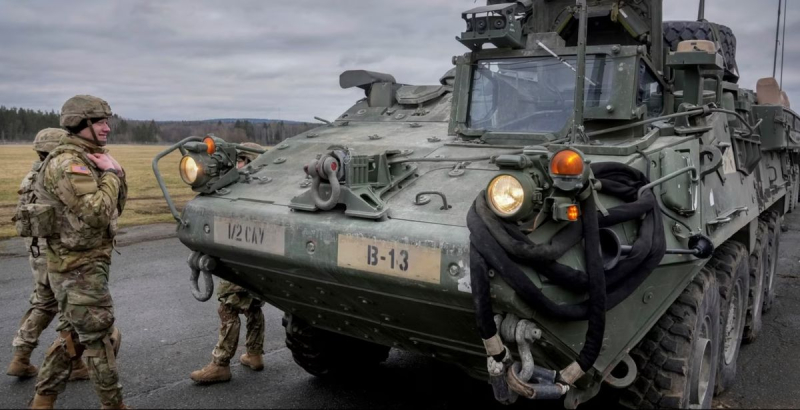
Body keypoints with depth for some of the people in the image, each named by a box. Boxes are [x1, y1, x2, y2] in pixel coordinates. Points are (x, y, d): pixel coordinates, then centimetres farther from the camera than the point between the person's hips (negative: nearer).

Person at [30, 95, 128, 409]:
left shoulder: (88, 159, 12)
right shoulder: (67, 164, -19)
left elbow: (116, 207, 13)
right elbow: (97, 214, -28)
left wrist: (116, 173, -3)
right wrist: (110, 173, -16)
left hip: (79, 266, 10)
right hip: (80, 270, -10)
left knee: (72, 336, 18)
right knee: (101, 339, 1)